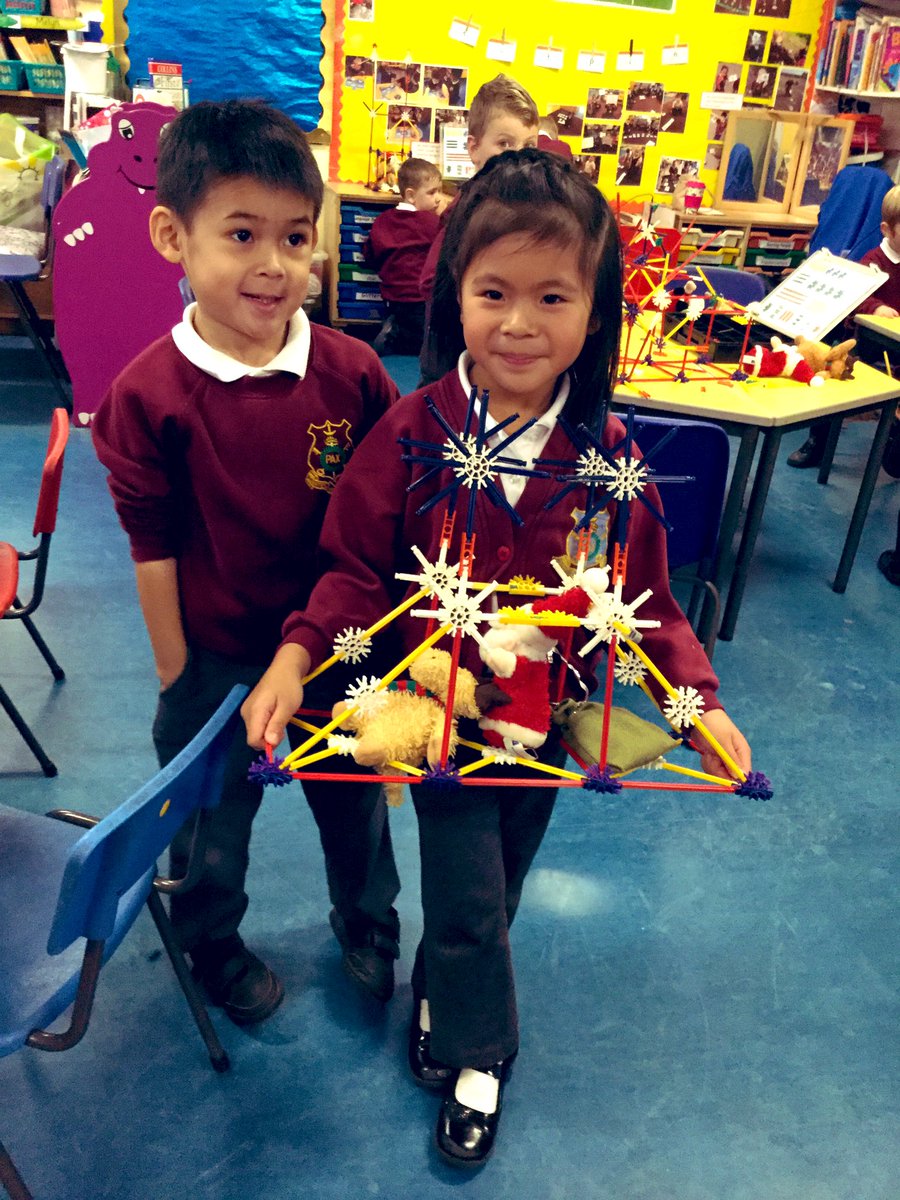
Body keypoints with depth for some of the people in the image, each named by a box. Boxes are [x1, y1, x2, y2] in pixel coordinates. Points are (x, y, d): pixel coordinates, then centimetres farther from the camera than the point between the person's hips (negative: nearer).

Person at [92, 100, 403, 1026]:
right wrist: (178, 684, -5)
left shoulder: (351, 372, -12)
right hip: (217, 662, -2)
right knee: (211, 827, 20)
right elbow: (153, 552, -11)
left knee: (356, 805, 24)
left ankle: (368, 925, 55)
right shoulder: (149, 394, -18)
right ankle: (215, 949, 52)